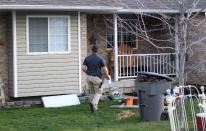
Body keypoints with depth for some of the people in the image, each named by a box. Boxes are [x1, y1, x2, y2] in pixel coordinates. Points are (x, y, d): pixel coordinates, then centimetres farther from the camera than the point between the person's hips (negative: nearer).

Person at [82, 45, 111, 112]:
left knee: (92, 92, 18)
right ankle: (93, 103, -20)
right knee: (98, 92, 6)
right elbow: (105, 69, -9)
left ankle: (94, 106, 21)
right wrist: (107, 76, 9)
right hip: (97, 78, -4)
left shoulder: (87, 58, 1)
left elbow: (83, 68, -3)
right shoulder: (100, 59, -7)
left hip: (89, 77, 4)